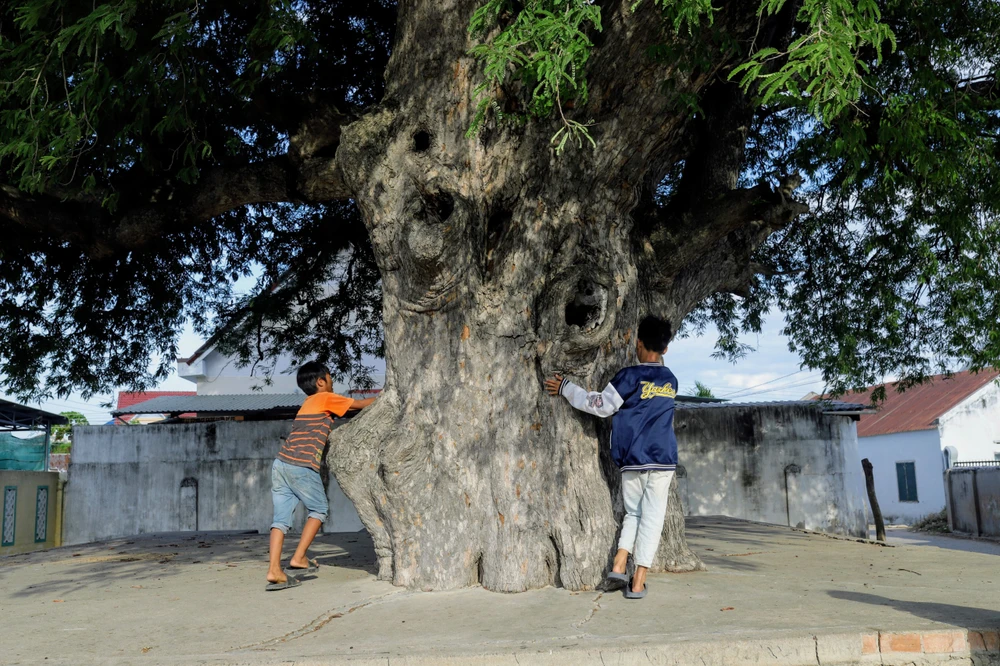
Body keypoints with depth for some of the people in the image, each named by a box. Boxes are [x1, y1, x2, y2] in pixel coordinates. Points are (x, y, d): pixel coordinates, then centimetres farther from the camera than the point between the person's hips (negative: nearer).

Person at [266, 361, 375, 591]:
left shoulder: (308, 404, 25)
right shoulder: (325, 398, 3)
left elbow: (325, 434, 30)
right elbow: (360, 404, 10)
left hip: (281, 463, 7)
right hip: (302, 467, -7)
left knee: (281, 518, 6)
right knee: (319, 509, 11)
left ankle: (274, 571, 0)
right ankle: (299, 559, 7)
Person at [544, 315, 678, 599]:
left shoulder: (631, 376, -7)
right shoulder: (671, 381, 9)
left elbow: (602, 405, -9)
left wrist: (566, 388, 0)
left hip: (633, 460, -1)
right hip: (663, 460, 2)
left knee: (633, 513, 16)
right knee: (652, 518, 4)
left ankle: (618, 567, 3)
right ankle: (637, 583, 2)